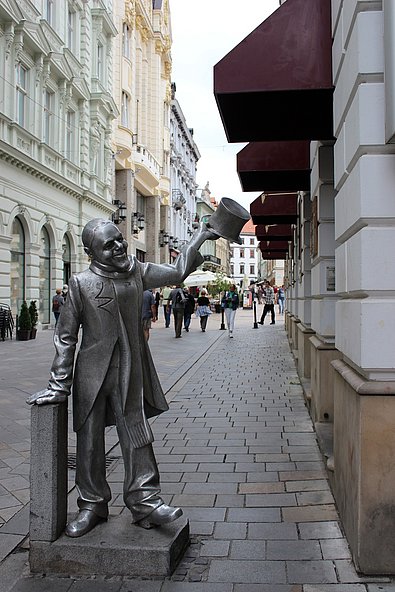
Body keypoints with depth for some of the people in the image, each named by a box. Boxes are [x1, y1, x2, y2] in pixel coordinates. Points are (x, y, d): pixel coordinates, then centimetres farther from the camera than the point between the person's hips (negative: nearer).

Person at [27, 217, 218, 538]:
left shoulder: (137, 272, 3)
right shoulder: (82, 283, -7)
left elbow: (177, 272, 18)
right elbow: (65, 336, -4)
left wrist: (199, 238, 17)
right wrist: (60, 385, -7)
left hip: (130, 373, 2)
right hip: (92, 373, -2)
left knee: (137, 437, 5)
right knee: (90, 441, 8)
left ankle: (145, 502, 17)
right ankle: (92, 505, 26)